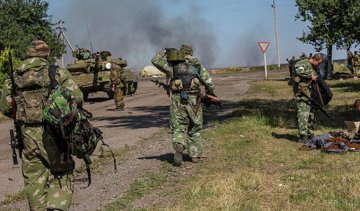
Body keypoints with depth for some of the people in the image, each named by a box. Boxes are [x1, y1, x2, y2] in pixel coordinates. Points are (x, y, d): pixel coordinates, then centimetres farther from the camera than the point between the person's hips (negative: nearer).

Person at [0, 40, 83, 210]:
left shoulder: (15, 78, 5)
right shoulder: (57, 73, -4)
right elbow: (76, 97, -12)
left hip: (28, 136, 2)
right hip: (53, 134, -2)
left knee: (34, 181, 14)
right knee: (63, 175, 12)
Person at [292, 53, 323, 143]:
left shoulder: (313, 68, 20)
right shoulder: (303, 63, -9)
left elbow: (315, 83, 27)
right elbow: (299, 71, -31)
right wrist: (310, 76, -24)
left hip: (309, 93, 10)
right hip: (301, 92, -10)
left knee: (311, 114, 13)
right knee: (303, 113, -15)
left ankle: (310, 134, 23)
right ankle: (302, 136, -18)